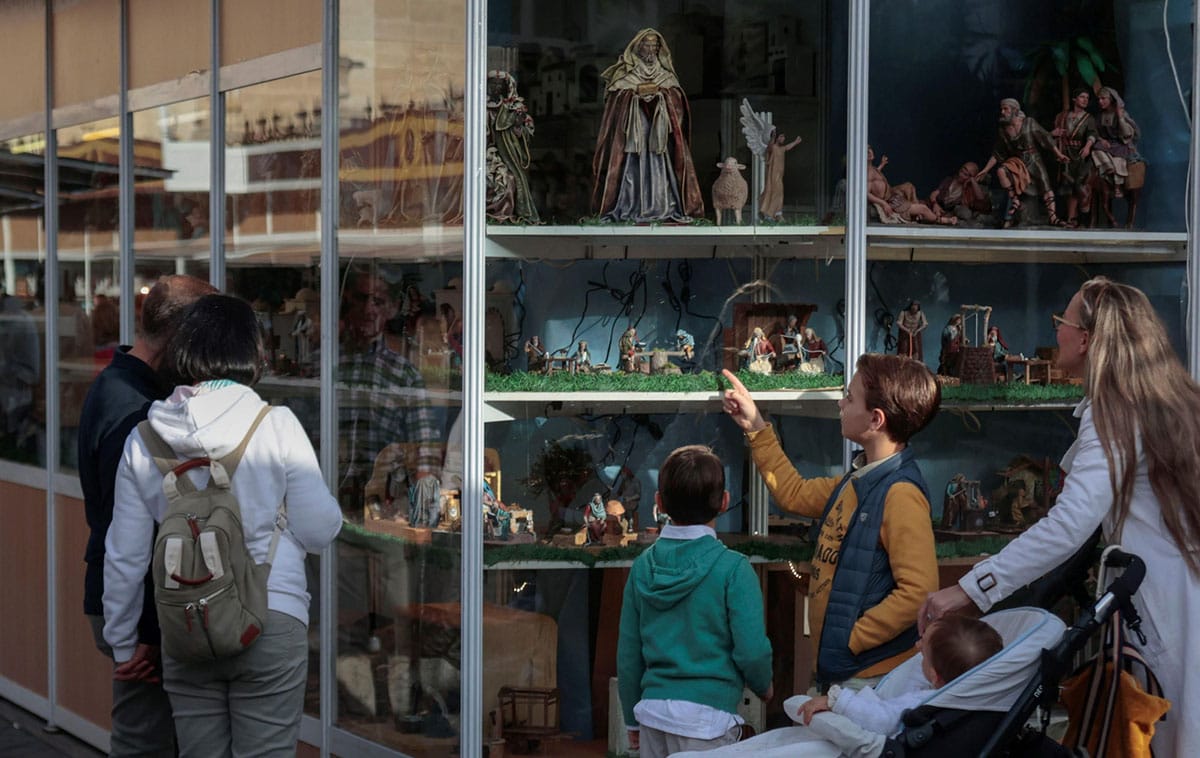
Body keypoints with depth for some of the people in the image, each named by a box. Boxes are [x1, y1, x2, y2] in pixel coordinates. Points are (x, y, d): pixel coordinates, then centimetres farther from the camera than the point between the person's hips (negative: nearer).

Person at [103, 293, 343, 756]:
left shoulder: (143, 439, 2)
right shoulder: (277, 426, -7)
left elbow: (124, 556, 7)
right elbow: (319, 531, -5)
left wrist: (122, 643, 18)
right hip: (271, 622, -3)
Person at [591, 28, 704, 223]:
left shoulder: (665, 75, 16)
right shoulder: (625, 73, 7)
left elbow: (677, 101, 10)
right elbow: (615, 100, -1)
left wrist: (660, 90, -2)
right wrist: (637, 90, -6)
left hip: (658, 132, 2)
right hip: (632, 132, -2)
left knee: (658, 168, -6)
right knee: (634, 168, -11)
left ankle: (662, 209, -8)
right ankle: (630, 210, -12)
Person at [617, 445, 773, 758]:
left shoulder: (643, 565, 3)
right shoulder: (732, 568, -10)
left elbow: (628, 652, 8)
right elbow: (752, 650, -13)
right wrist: (764, 687, 9)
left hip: (653, 710, 5)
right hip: (706, 717, -4)